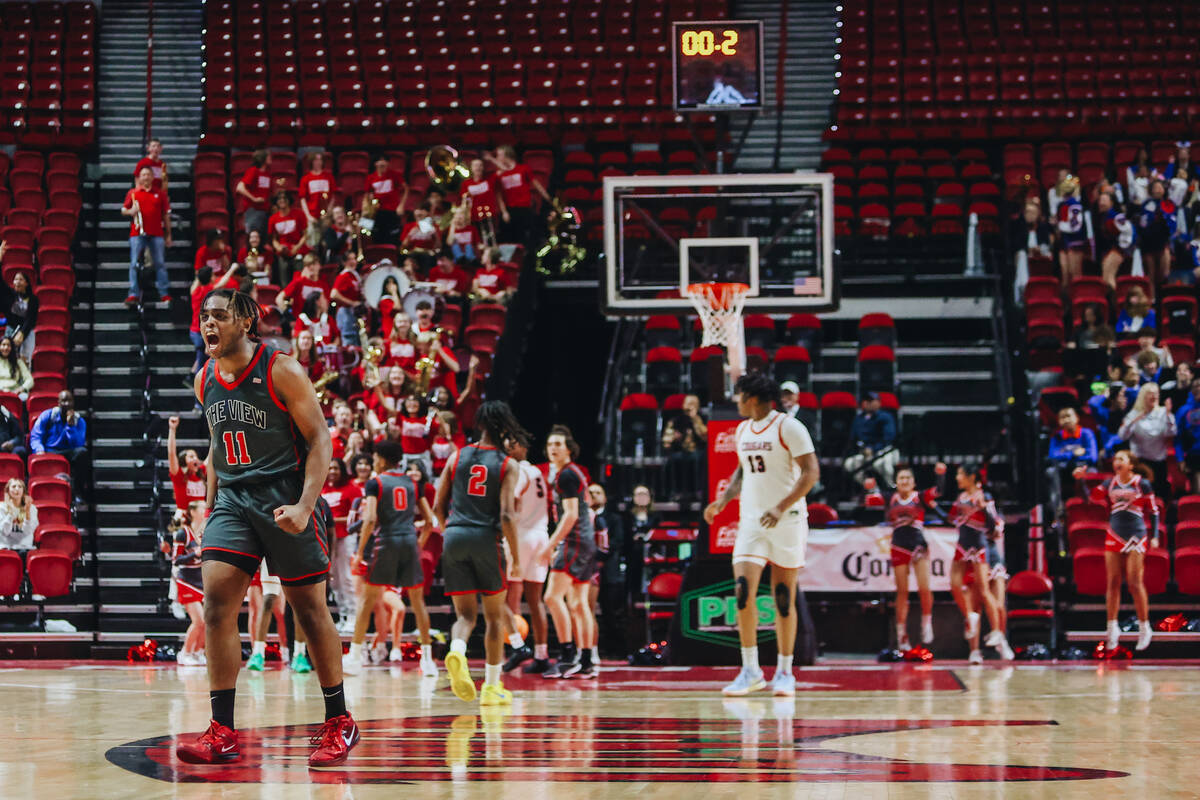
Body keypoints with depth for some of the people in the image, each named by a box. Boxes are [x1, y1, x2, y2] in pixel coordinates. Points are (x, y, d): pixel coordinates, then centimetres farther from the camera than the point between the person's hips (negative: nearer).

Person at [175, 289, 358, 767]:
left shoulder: (281, 371, -11)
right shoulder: (205, 380, 7)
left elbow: (320, 440, -11)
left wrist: (305, 506, -21)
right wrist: (211, 504, 17)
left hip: (284, 499, -5)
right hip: (232, 499, 5)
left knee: (309, 610, 2)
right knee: (216, 600, -11)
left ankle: (339, 722, 17)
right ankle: (222, 733, -10)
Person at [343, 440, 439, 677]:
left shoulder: (375, 482, -1)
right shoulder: (412, 483, 12)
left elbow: (371, 519, -13)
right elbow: (429, 520, 10)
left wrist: (360, 552, -8)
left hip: (386, 542, -4)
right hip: (410, 542, 4)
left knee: (367, 599, 5)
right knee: (417, 600, 11)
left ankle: (354, 658, 3)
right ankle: (428, 661, 10)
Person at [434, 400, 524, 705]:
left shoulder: (457, 457, 8)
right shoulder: (507, 465, -1)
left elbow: (438, 506, 9)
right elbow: (507, 514, -10)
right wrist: (516, 554, -3)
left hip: (454, 536, 3)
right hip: (485, 538, -2)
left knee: (465, 614, 8)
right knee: (494, 616, 13)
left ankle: (457, 651, -26)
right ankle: (492, 686, 15)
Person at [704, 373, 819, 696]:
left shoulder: (789, 427, -9)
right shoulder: (742, 430, 13)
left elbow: (811, 472, -14)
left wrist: (781, 507, -22)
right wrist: (723, 500, 13)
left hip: (786, 521, -5)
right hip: (751, 521, 5)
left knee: (784, 597, 0)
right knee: (744, 589, -10)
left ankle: (784, 671, 12)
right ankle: (750, 671, -5)